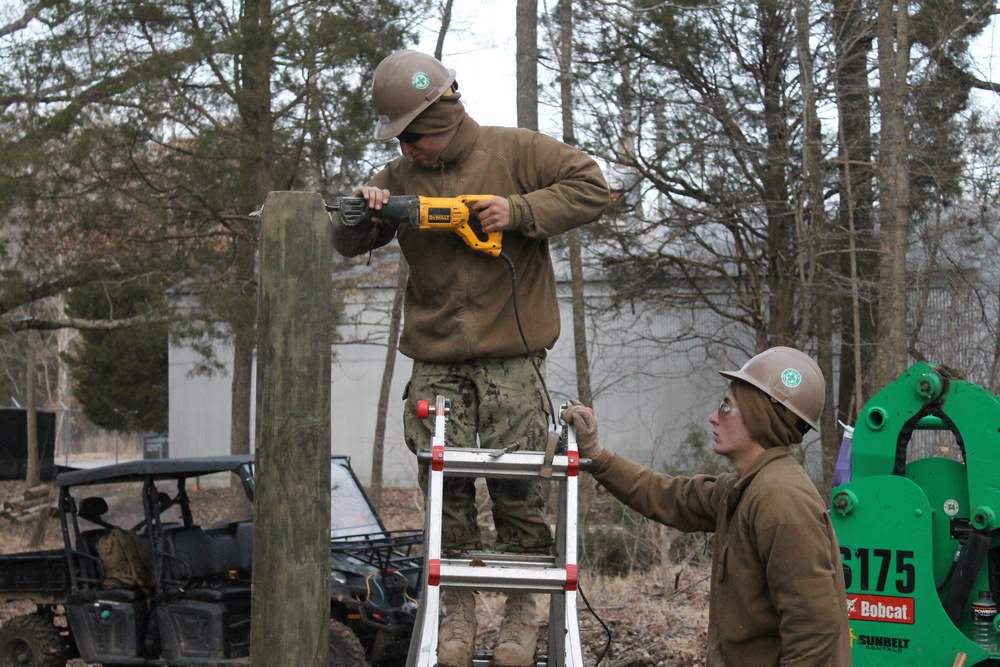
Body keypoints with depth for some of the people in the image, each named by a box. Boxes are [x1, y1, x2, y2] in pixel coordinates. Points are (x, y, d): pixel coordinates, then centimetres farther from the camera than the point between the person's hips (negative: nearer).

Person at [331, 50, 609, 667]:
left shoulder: (515, 151, -1)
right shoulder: (402, 176, 10)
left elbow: (592, 187, -7)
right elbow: (350, 245, 14)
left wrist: (519, 212, -16)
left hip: (513, 359, -3)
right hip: (437, 365, 4)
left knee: (517, 487, 0)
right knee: (445, 488, 1)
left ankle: (523, 614, 14)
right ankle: (458, 614, 13)